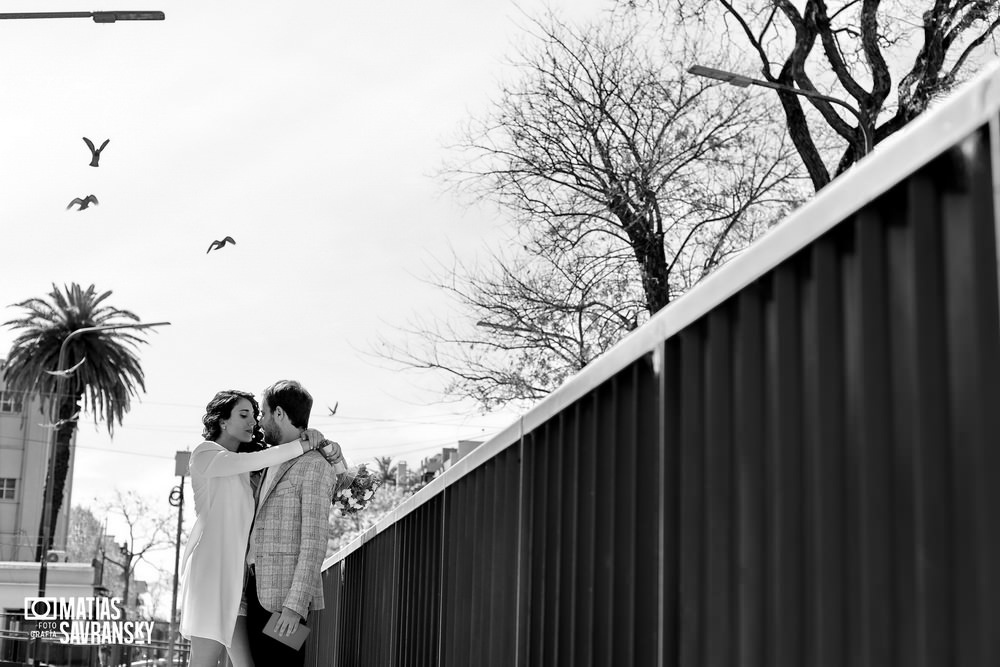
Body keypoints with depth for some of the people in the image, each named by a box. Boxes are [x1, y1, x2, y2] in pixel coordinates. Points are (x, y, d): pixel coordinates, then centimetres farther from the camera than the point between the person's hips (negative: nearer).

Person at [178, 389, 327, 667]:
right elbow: (255, 461, -16)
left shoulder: (246, 470, 21)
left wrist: (318, 440, -2)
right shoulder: (204, 454, 1)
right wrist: (303, 444, -9)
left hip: (238, 572, 7)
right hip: (212, 567, -7)